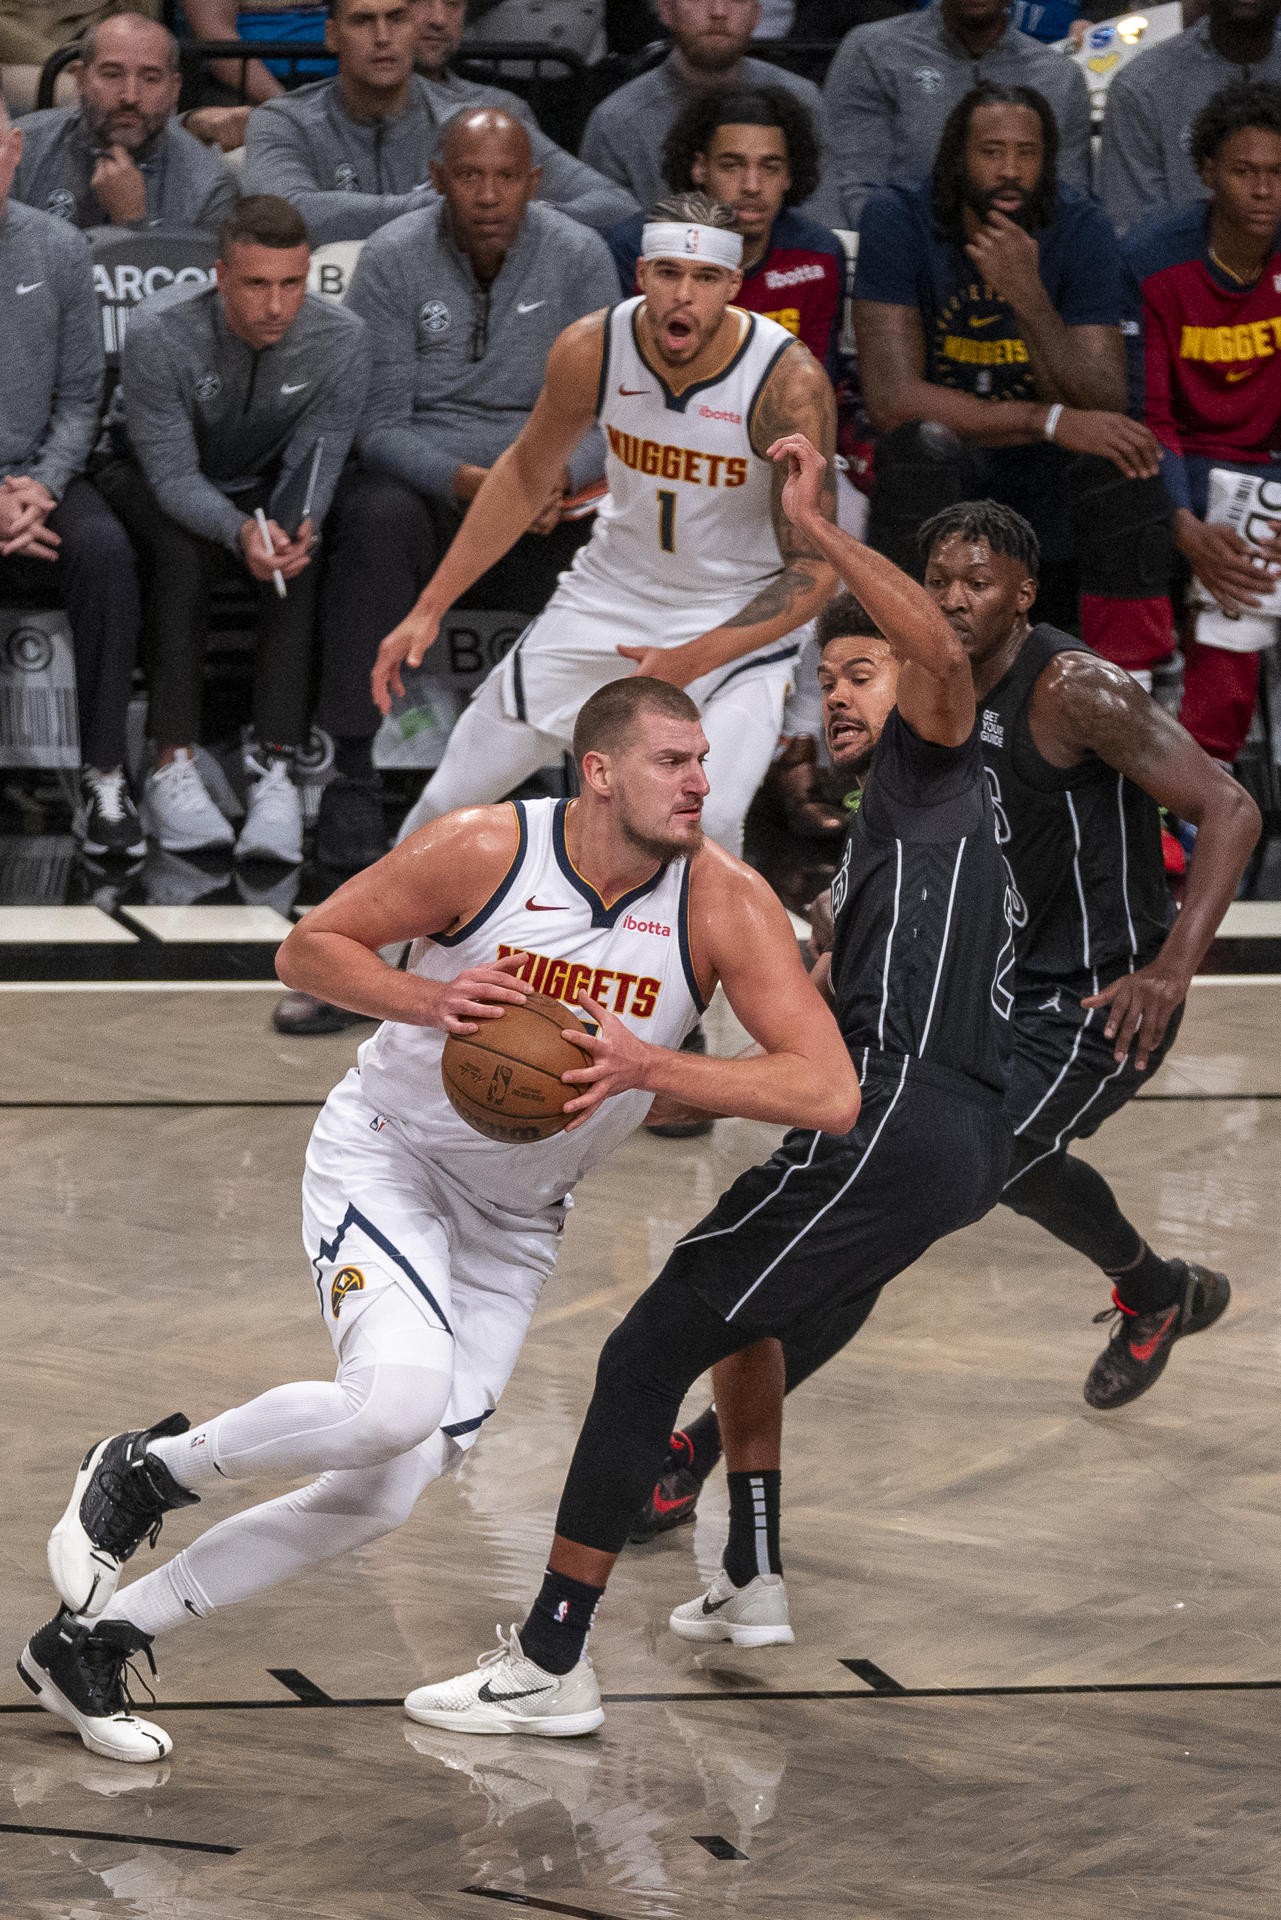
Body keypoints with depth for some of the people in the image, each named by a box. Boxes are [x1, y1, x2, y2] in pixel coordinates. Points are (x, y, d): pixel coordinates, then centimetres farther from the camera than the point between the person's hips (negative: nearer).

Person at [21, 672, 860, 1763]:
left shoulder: (724, 903, -17)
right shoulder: (486, 851, -20)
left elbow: (830, 1092, -24)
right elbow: (309, 950, -8)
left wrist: (649, 1064, -35)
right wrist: (430, 999, -27)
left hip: (514, 1223, 4)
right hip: (384, 1161, -4)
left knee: (378, 1501, 1)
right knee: (399, 1397, -32)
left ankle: (90, 1640, 15)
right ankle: (143, 1471, -6)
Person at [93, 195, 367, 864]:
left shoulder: (340, 339, -21)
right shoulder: (159, 333, -29)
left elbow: (315, 461, -14)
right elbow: (172, 474, -26)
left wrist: (299, 525, -38)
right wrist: (238, 531, -46)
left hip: (262, 483, 2)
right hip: (154, 477, -2)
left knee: (298, 559, -29)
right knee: (185, 552, -34)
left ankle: (274, 766, -35)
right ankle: (173, 764, -34)